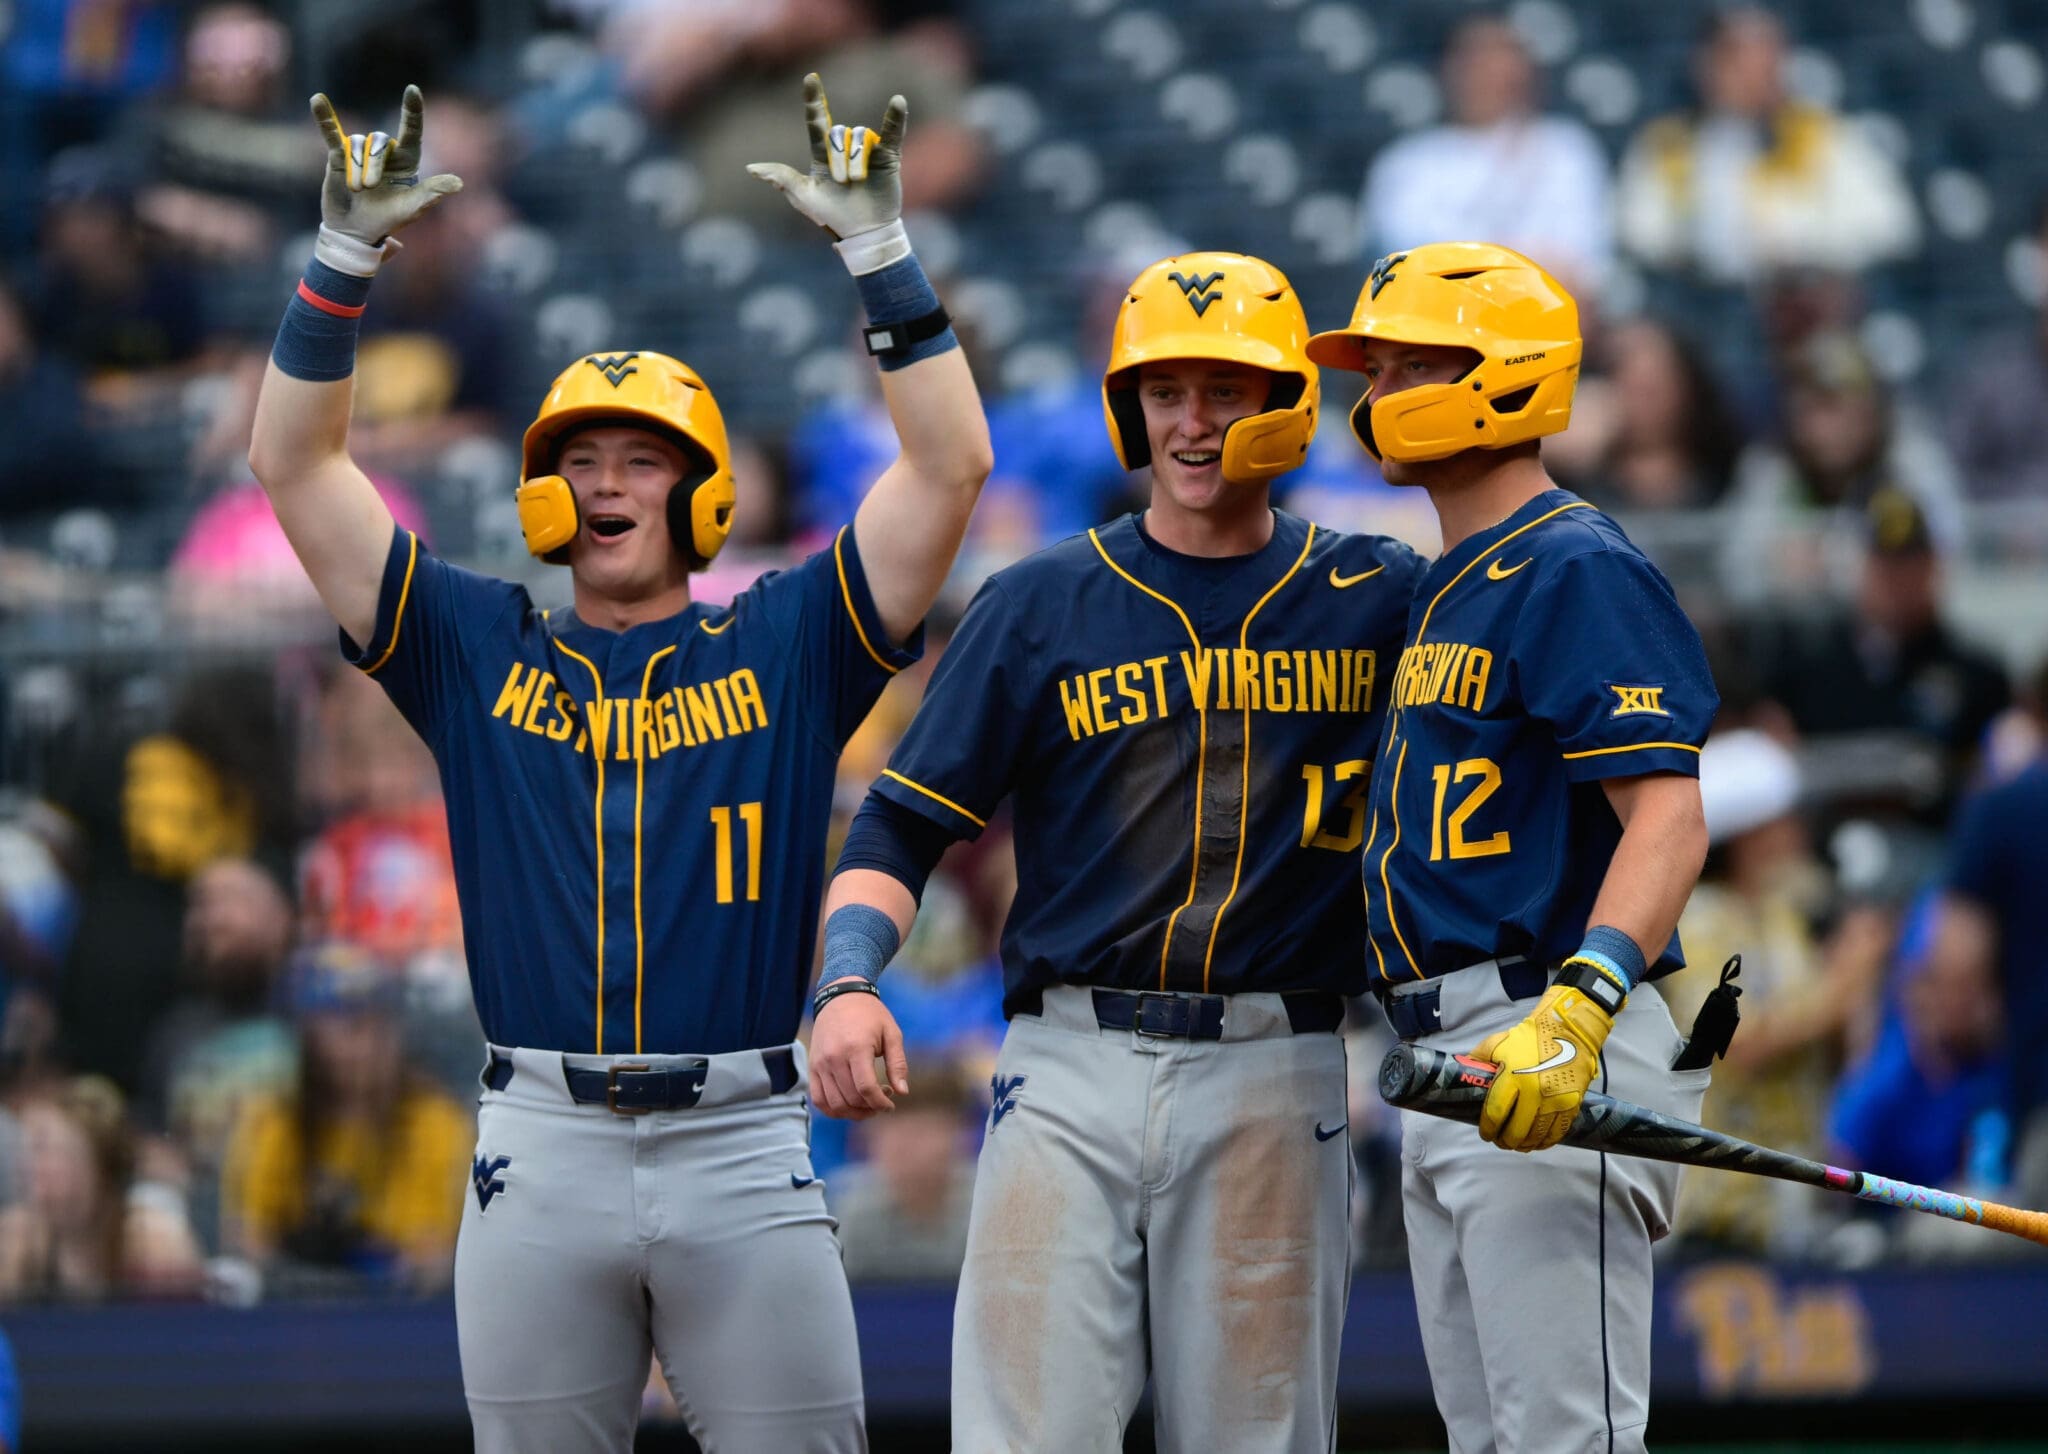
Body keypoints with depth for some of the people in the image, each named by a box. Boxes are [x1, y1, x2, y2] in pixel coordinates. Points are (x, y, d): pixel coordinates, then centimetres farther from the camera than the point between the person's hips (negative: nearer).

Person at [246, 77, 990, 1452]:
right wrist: (347, 255, -1)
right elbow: (299, 466, 8)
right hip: (539, 1149, 1)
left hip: (743, 1141, -1)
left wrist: (879, 247, -5)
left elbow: (948, 466, 1)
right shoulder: (481, 651, 11)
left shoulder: (781, 648, 7)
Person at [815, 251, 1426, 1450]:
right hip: (1071, 1069, 0)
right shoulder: (1042, 606, 8)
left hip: (1273, 1080, 0)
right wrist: (849, 983, -11)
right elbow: (905, 824, 5)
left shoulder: (1374, 597, 9)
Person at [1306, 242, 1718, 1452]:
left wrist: (1577, 1010, -34)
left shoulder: (1577, 571, -11)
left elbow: (1668, 817, -21)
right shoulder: (1446, 589, 21)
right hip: (1448, 1065, 11)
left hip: (1552, 1063, -10)